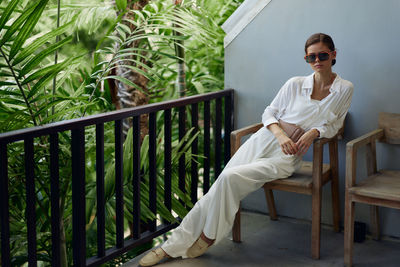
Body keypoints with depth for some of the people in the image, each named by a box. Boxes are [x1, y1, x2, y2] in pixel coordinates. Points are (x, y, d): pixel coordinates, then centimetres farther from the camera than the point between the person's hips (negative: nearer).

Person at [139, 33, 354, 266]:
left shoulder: (344, 89, 4)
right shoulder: (295, 84, 7)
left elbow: (334, 124, 12)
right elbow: (269, 113, 11)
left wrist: (314, 132, -10)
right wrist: (280, 134, -9)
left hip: (287, 157, -3)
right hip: (263, 141, 3)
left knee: (231, 177, -26)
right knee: (218, 189, -12)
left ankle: (208, 238, -6)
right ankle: (173, 246, -6)